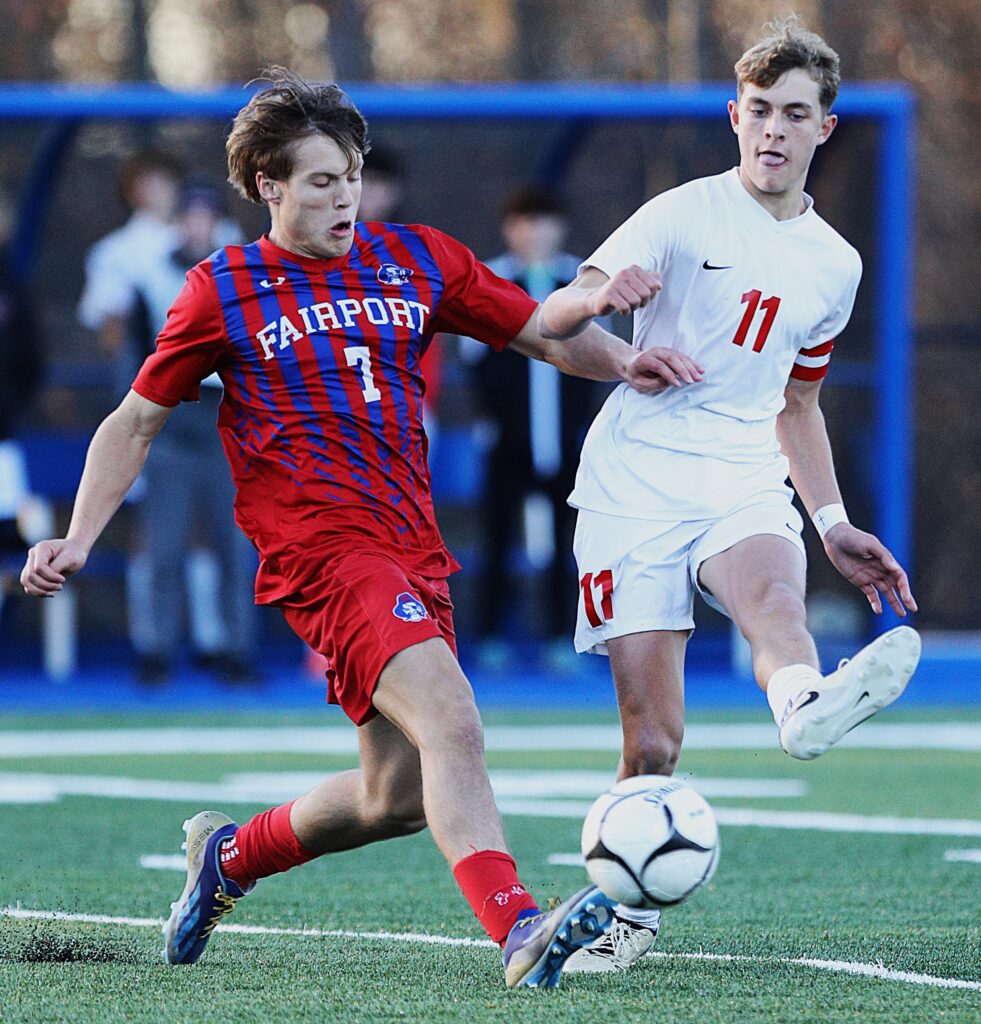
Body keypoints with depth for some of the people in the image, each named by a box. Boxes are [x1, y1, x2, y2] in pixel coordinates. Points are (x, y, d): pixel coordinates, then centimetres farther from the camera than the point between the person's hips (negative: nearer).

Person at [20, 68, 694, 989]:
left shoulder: (414, 260, 13)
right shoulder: (224, 291, 3)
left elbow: (543, 334, 16)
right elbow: (134, 424, 11)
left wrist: (617, 359, -5)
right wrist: (77, 542, 1)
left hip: (413, 549, 6)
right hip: (321, 548, -6)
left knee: (397, 795, 8)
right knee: (450, 724, -26)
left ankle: (230, 855, 33)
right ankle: (518, 933, -37)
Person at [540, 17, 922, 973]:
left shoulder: (834, 265, 14)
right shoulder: (684, 216, -2)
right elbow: (547, 321, -9)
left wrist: (834, 525, 18)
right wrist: (601, 294, -32)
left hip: (743, 487, 3)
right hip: (634, 489, -3)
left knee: (773, 592, -35)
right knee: (653, 739, -9)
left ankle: (805, 705, -69)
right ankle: (626, 915, 11)